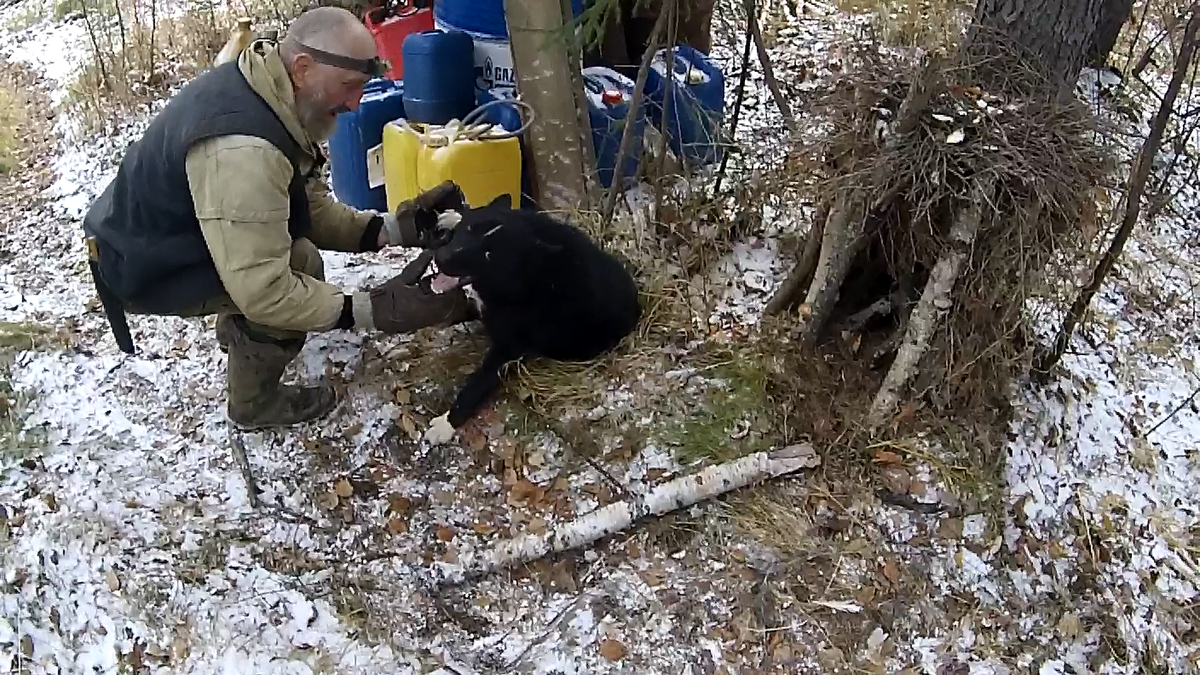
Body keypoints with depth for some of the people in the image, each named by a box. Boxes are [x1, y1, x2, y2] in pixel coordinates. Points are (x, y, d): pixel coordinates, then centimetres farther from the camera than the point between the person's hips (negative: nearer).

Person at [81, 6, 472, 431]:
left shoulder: (266, 91, -6)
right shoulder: (242, 149, -37)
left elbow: (311, 205, -1)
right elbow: (263, 291, -35)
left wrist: (393, 229, -13)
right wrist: (371, 311, -31)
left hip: (159, 228, 9)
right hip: (143, 267, -9)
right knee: (300, 264, -21)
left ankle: (236, 329, 32)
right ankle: (255, 403, 1)